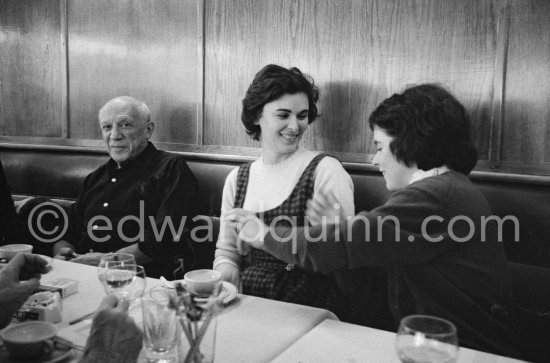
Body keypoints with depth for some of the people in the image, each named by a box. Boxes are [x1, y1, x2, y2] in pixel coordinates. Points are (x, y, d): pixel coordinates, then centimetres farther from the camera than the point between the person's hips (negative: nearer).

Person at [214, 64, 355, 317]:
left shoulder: (326, 170, -4)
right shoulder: (237, 178, 10)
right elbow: (226, 251, 14)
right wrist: (226, 273, -9)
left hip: (309, 310, -3)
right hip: (245, 304, 4)